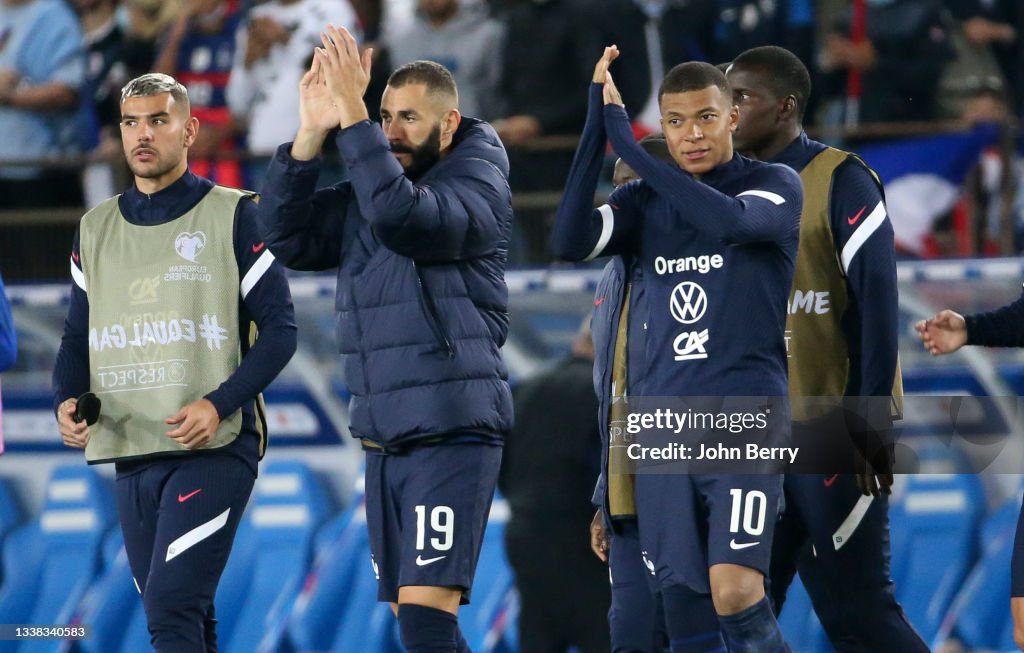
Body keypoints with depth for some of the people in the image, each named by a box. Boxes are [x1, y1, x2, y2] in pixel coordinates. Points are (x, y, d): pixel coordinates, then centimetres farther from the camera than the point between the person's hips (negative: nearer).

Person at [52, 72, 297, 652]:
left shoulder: (233, 218, -1)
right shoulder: (96, 230, 14)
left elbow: (279, 328, -3)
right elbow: (78, 338, 18)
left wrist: (219, 404, -18)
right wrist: (67, 403, -4)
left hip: (215, 450, -5)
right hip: (131, 455, 6)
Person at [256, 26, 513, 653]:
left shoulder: (476, 188, -8)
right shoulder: (362, 197, 14)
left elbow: (401, 216, -27)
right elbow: (287, 235, 1)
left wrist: (353, 115, -29)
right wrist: (311, 132, -9)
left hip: (453, 436, -8)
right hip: (384, 439, 8)